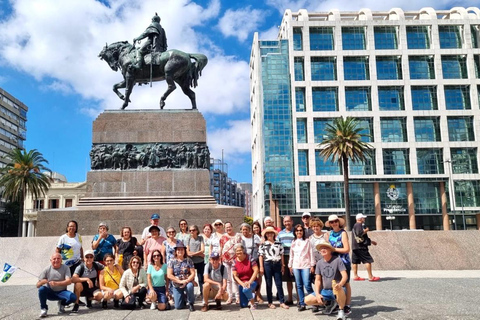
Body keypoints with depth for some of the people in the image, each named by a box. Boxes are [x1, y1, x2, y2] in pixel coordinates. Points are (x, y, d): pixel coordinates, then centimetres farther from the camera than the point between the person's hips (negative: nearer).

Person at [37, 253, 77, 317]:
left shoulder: (65, 268, -8)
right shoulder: (47, 270, -6)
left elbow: (69, 281, -22)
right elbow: (37, 285, -8)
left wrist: (57, 283, -38)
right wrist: (42, 282, -33)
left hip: (61, 292, -1)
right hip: (50, 293, 1)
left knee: (73, 297, -29)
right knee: (41, 289, -31)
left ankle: (62, 304, 7)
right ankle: (43, 308, -7)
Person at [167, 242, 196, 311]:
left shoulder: (188, 260, -1)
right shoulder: (172, 261, -3)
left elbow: (193, 273, -5)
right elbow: (169, 275, -9)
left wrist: (186, 281, -22)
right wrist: (180, 281, -17)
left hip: (187, 282, -1)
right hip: (177, 285, 1)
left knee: (189, 286, -38)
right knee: (178, 307, -5)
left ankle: (191, 303, -9)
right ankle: (183, 298, 31)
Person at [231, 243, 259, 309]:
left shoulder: (249, 258, -12)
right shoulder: (234, 262, -5)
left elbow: (256, 270, -14)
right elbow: (235, 276, -6)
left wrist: (250, 282, -21)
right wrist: (242, 284, -20)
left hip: (252, 281, -3)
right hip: (241, 283, 4)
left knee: (246, 290, -37)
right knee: (243, 305, 0)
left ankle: (253, 302, -8)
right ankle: (251, 296, 32)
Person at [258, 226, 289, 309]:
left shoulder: (279, 243, 7)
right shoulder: (263, 244, 1)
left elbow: (281, 255, 10)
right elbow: (261, 256, 0)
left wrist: (283, 265, 6)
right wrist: (261, 267, -6)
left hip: (277, 264, 2)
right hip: (267, 264, -1)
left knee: (279, 284, 1)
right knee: (269, 284, 6)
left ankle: (282, 302, 7)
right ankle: (270, 302, 14)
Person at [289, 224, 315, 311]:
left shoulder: (307, 241, 4)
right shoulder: (293, 243, 13)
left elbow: (311, 253, 2)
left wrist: (312, 265, -3)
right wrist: (290, 266, 14)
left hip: (306, 265, -3)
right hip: (296, 266, 4)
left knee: (307, 285, -11)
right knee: (299, 286, 4)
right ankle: (302, 304, 9)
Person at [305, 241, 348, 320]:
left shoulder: (337, 260, -10)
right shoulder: (319, 263, 5)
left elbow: (345, 276, -17)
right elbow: (317, 280, 6)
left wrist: (340, 284, -38)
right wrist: (317, 294, -7)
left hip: (337, 290, -5)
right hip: (325, 291, 6)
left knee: (338, 288, -42)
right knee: (307, 300, -9)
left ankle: (341, 311, -14)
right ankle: (330, 303, 11)